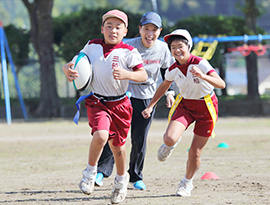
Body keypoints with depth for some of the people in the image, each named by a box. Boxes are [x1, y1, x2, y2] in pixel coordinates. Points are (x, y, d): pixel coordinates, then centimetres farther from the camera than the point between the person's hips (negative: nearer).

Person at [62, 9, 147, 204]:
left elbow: (143, 75, -15)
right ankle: (90, 172, -3)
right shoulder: (92, 46, 3)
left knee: (118, 144, 12)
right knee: (101, 135, -26)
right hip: (97, 102, 0)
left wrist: (126, 74, -35)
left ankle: (121, 179, 39)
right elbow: (77, 62, 16)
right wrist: (68, 68, -8)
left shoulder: (128, 52, -7)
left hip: (119, 103, 0)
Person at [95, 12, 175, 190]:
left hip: (146, 98, 3)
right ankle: (102, 171, -12)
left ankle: (136, 177, 19)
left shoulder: (163, 48, -4)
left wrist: (170, 92, 6)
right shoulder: (129, 47, -17)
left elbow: (167, 71, 13)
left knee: (140, 139, 5)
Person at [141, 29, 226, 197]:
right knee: (169, 138, -24)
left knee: (195, 153, 0)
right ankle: (169, 146, 16)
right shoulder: (173, 70, -10)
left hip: (206, 106, -3)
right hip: (185, 105, 3)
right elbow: (164, 87, 13)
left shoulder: (200, 64, -23)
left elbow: (221, 84, -33)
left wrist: (202, 76, -48)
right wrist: (150, 106, 10)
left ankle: (187, 182, 29)